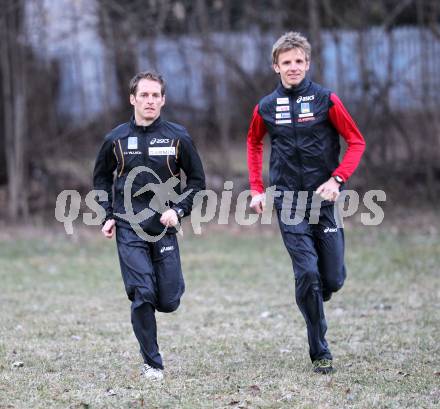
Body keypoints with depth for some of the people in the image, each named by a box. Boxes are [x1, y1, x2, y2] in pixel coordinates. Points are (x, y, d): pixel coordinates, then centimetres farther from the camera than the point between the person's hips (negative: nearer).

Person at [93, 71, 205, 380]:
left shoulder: (178, 137, 1)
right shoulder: (116, 139, 3)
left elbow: (197, 180, 8)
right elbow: (101, 178, 18)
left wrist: (178, 210, -7)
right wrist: (107, 216, 6)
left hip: (164, 228, 0)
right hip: (129, 229, 0)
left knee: (169, 301, -1)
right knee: (142, 296, -11)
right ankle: (152, 364, 0)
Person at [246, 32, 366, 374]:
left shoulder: (326, 100, -2)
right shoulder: (266, 108, 4)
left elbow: (356, 142, 1)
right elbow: (254, 143, 23)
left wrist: (337, 179, -13)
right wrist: (257, 189, 15)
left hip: (324, 199, 0)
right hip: (289, 202, 0)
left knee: (333, 279, 1)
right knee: (307, 274, -11)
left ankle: (310, 304, 38)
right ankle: (320, 354, -2)